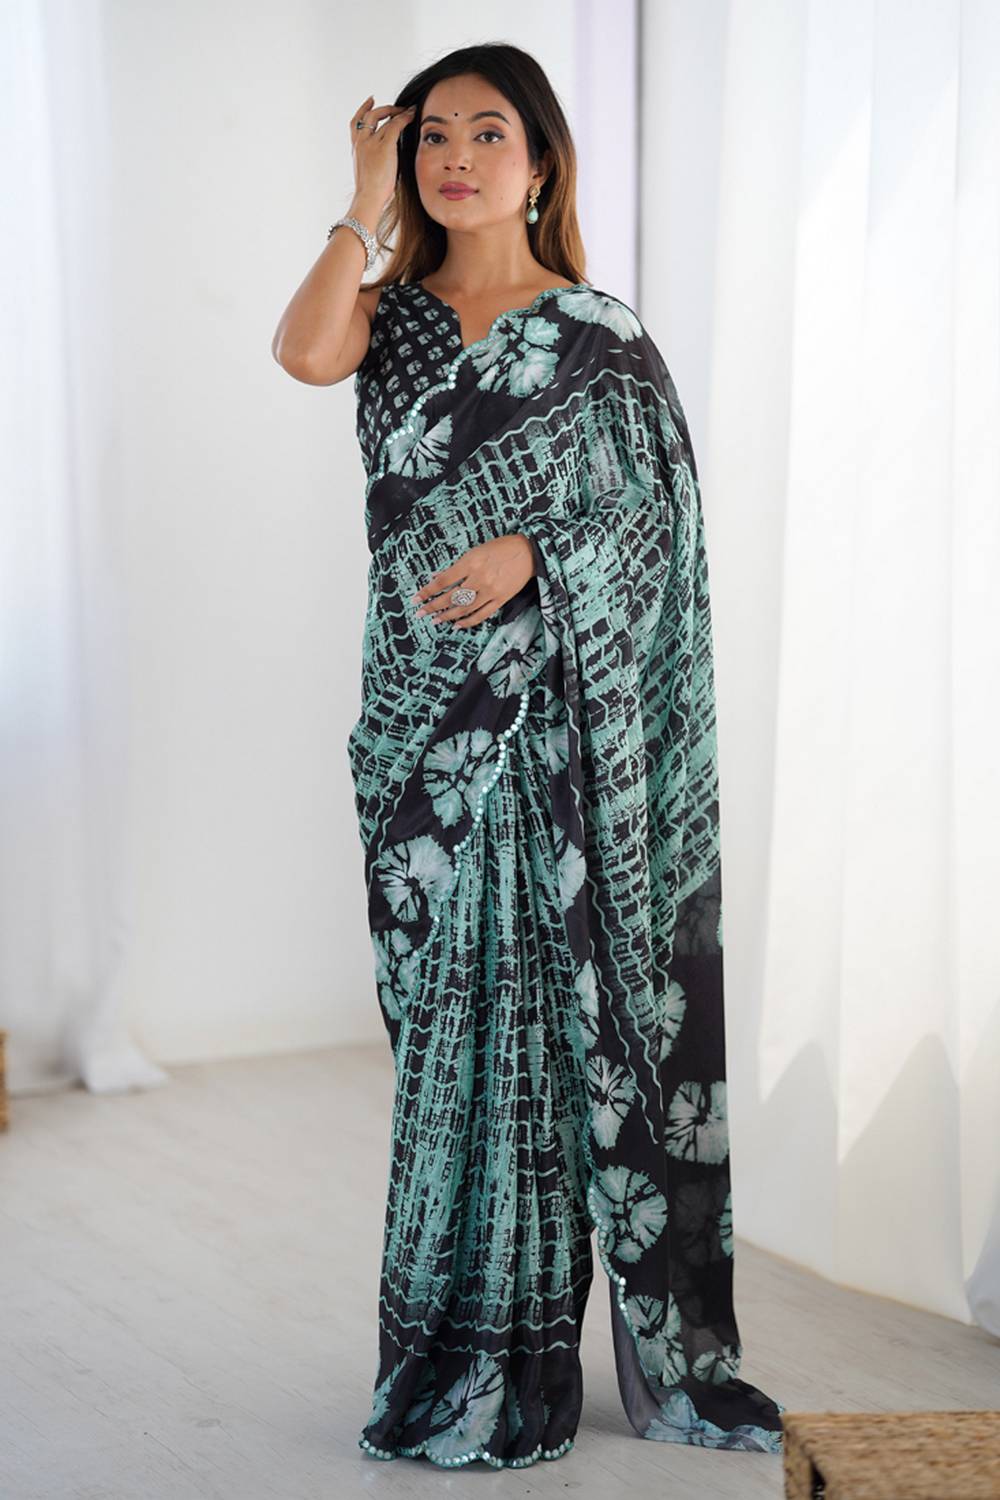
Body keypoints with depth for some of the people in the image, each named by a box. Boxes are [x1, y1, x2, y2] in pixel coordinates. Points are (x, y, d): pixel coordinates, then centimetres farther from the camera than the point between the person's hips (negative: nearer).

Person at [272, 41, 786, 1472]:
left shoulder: (598, 331, 3)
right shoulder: (394, 313, 9)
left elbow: (656, 510, 0)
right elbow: (303, 352, -13)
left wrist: (534, 551, -15)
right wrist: (368, 205, -4)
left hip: (562, 713, -2)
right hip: (426, 713, 2)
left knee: (572, 998, 0)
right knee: (454, 1007, 5)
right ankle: (468, 1341, 16)